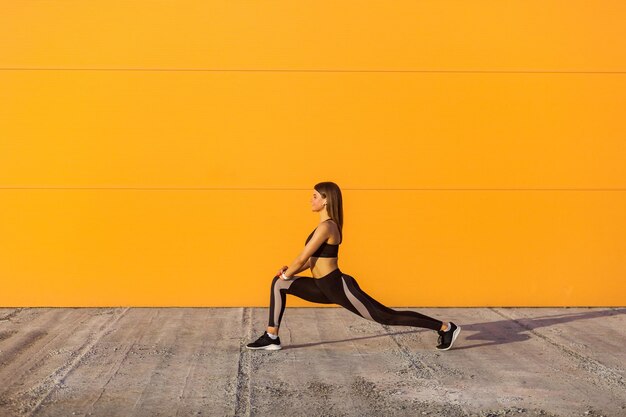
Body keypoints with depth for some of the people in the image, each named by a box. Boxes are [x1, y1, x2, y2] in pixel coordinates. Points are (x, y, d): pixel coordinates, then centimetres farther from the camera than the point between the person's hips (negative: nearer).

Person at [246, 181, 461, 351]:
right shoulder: (326, 225, 11)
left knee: (388, 317, -2)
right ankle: (271, 338, 10)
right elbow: (314, 259, 17)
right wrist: (288, 272, 6)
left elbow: (303, 257, -17)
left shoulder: (326, 227, -20)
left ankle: (445, 328, 8)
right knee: (278, 284, 8)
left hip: (341, 289, -10)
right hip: (327, 288, 10)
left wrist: (286, 274, 0)